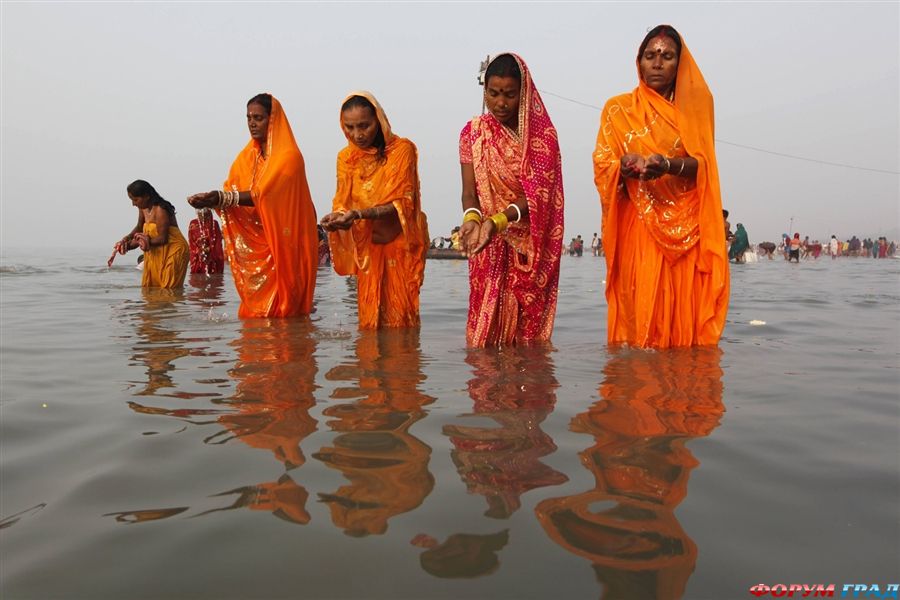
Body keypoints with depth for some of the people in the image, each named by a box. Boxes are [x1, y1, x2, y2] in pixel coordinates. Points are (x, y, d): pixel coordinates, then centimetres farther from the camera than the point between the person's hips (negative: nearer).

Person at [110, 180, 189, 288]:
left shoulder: (160, 210, -21)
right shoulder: (143, 208, 4)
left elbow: (163, 238, -22)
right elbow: (139, 227, 20)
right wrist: (127, 238, 1)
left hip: (173, 252, -9)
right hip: (157, 253, 9)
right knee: (149, 288, 7)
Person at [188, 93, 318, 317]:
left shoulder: (288, 156, -9)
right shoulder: (247, 156, 12)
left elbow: (263, 195, -19)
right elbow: (231, 191, 4)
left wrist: (220, 198, -25)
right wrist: (213, 200, -17)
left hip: (280, 245, -6)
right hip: (253, 243, 6)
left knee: (278, 309, -5)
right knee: (254, 308, 5)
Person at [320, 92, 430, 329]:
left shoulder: (402, 149, -10)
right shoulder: (346, 157, 4)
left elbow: (401, 204, -16)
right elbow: (342, 202, 4)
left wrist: (359, 214, -30)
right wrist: (337, 216, -21)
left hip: (399, 247, -4)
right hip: (366, 249, 4)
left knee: (399, 317, -3)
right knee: (370, 318, 4)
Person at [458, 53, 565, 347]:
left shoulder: (542, 133, -2)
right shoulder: (473, 132, 3)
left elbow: (538, 194, -11)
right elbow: (469, 191, -3)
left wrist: (496, 221, -26)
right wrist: (471, 218, -26)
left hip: (530, 247, -1)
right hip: (489, 248, 1)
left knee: (529, 326, -1)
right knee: (487, 324, -3)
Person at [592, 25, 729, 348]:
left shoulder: (693, 106, 13)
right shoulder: (618, 109, 11)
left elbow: (702, 164, 1)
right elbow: (601, 166, 2)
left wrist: (668, 165, -20)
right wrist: (625, 166, -21)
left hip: (686, 225, 1)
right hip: (636, 226, -1)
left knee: (685, 310, -4)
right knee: (639, 312, -7)